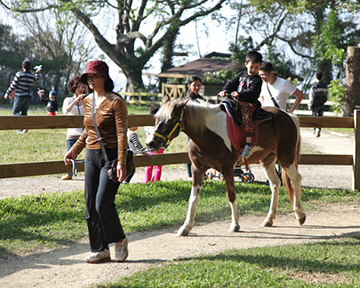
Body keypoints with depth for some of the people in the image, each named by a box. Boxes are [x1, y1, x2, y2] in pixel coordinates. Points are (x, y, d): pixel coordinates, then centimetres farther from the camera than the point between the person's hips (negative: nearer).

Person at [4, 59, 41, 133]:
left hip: (20, 97, -5)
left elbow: (13, 85, -8)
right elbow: (36, 83, 24)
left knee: (15, 112, 4)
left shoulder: (19, 74, -12)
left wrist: (7, 93, 3)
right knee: (24, 112, 12)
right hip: (28, 97, 5)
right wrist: (38, 73, 30)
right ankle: (21, 129, 9)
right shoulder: (33, 76, 1)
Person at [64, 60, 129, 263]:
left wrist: (121, 162, -23)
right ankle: (100, 250, 13)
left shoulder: (116, 102, -11)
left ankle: (119, 239, 11)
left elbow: (122, 134, -16)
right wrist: (75, 150, 14)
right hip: (92, 156, 7)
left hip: (111, 155, -7)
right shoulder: (88, 101, 11)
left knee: (103, 203, -14)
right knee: (91, 205, 4)